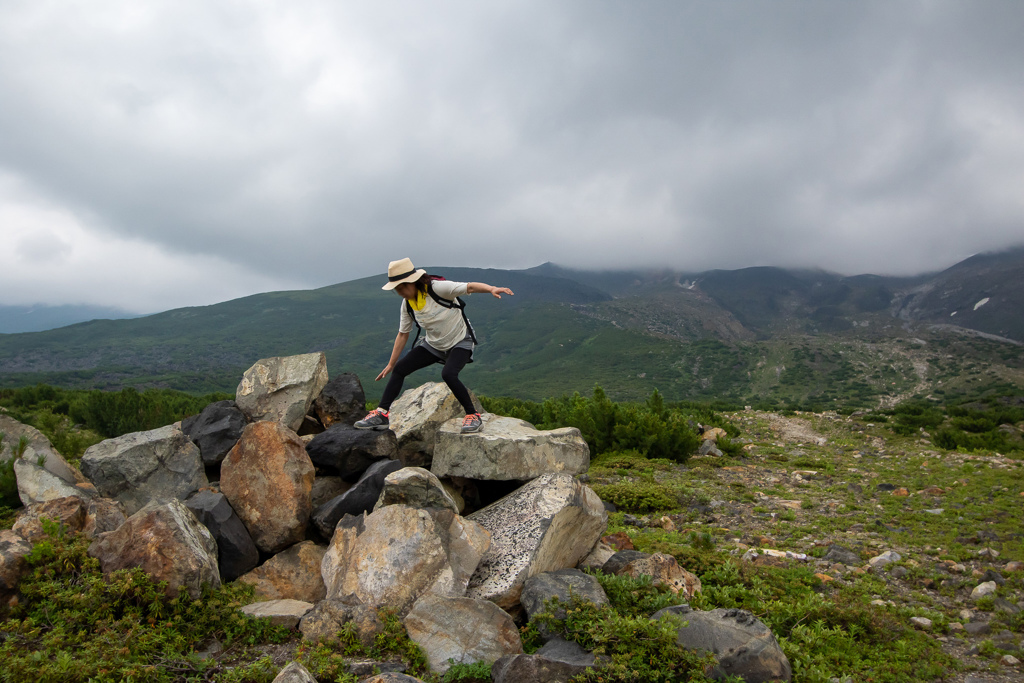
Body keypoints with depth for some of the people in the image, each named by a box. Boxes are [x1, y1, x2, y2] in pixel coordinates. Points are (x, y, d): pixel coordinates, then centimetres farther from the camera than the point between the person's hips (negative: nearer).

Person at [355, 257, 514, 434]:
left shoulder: (437, 288, -25)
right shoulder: (407, 305, -5)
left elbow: (470, 287, -33)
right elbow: (403, 334, 6)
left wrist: (491, 289, -53)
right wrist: (390, 364, 11)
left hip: (460, 342, -7)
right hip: (433, 345, 7)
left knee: (448, 374, -32)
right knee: (399, 369, -2)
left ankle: (473, 416, -14)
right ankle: (382, 414, 7)